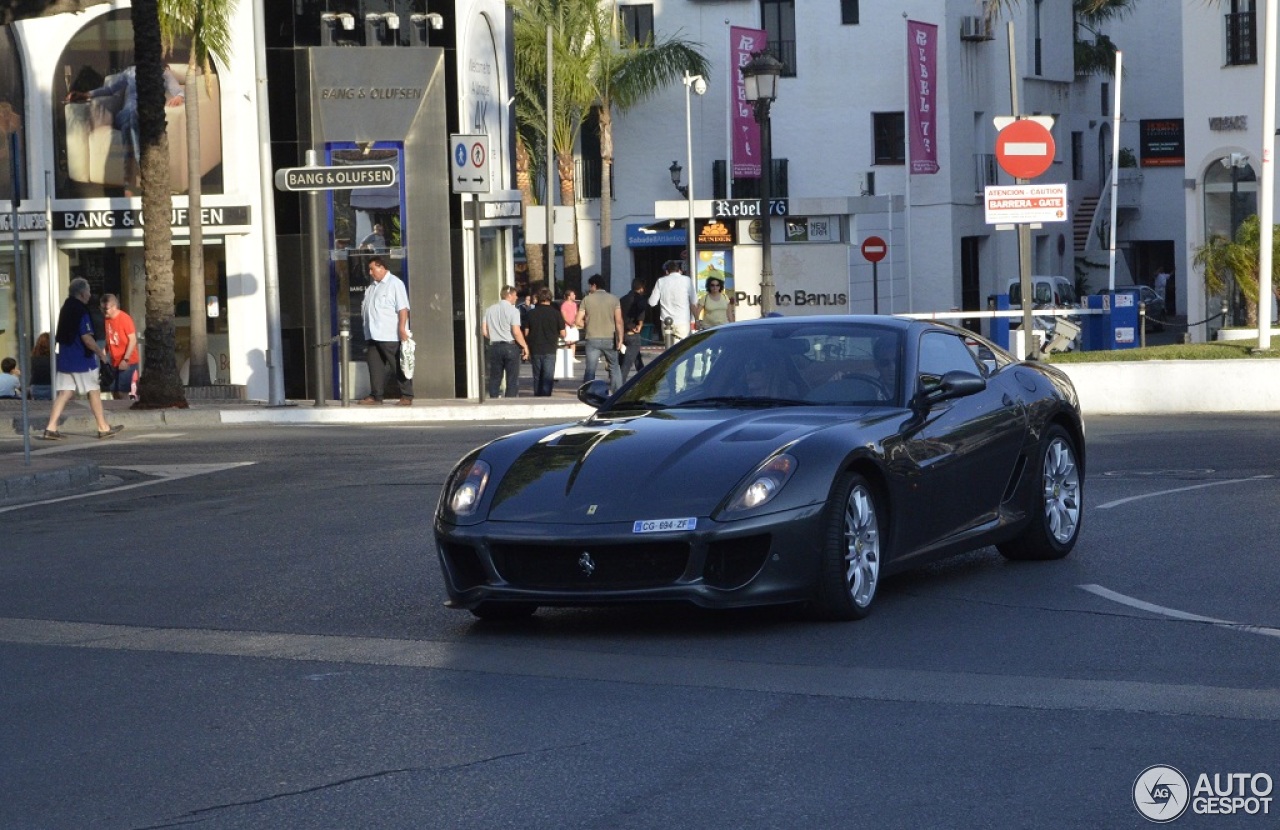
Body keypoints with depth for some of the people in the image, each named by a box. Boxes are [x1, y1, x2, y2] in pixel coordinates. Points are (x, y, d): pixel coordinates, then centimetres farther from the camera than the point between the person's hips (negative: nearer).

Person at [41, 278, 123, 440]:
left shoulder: (66, 309, 11)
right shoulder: (81, 312, -16)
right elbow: (86, 337, -22)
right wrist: (100, 352, -7)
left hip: (65, 359, 8)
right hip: (81, 360, -7)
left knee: (64, 393, 5)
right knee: (93, 391, 4)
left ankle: (51, 428, -4)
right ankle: (104, 428, 11)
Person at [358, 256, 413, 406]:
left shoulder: (395, 284, -6)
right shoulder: (371, 287, 19)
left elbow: (403, 308, -13)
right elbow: (365, 307, 29)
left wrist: (402, 329, -20)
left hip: (390, 336, -8)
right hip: (372, 336, 8)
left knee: (399, 366, -2)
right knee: (375, 366, 6)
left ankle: (407, 396, 3)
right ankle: (376, 396, 10)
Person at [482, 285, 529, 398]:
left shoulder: (489, 310, 6)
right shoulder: (512, 310, -9)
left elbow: (484, 331, 5)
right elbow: (516, 332, -15)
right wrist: (524, 346, -5)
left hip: (494, 346, 4)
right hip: (511, 346, -4)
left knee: (495, 379, 10)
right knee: (512, 379, 2)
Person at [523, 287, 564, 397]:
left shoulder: (531, 313, 1)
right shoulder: (556, 313, -5)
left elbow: (526, 333, 3)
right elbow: (562, 334, -4)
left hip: (535, 350, 3)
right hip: (549, 350, -3)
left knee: (537, 378, 14)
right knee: (548, 378, -3)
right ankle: (545, 397, -12)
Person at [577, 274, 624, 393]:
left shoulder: (587, 299, 0)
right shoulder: (613, 299, 1)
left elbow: (579, 321, -2)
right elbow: (619, 320, -9)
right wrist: (620, 338, -7)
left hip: (592, 339, -1)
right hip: (609, 339, 1)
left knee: (590, 369, 1)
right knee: (614, 367, 14)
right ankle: (616, 393, 11)